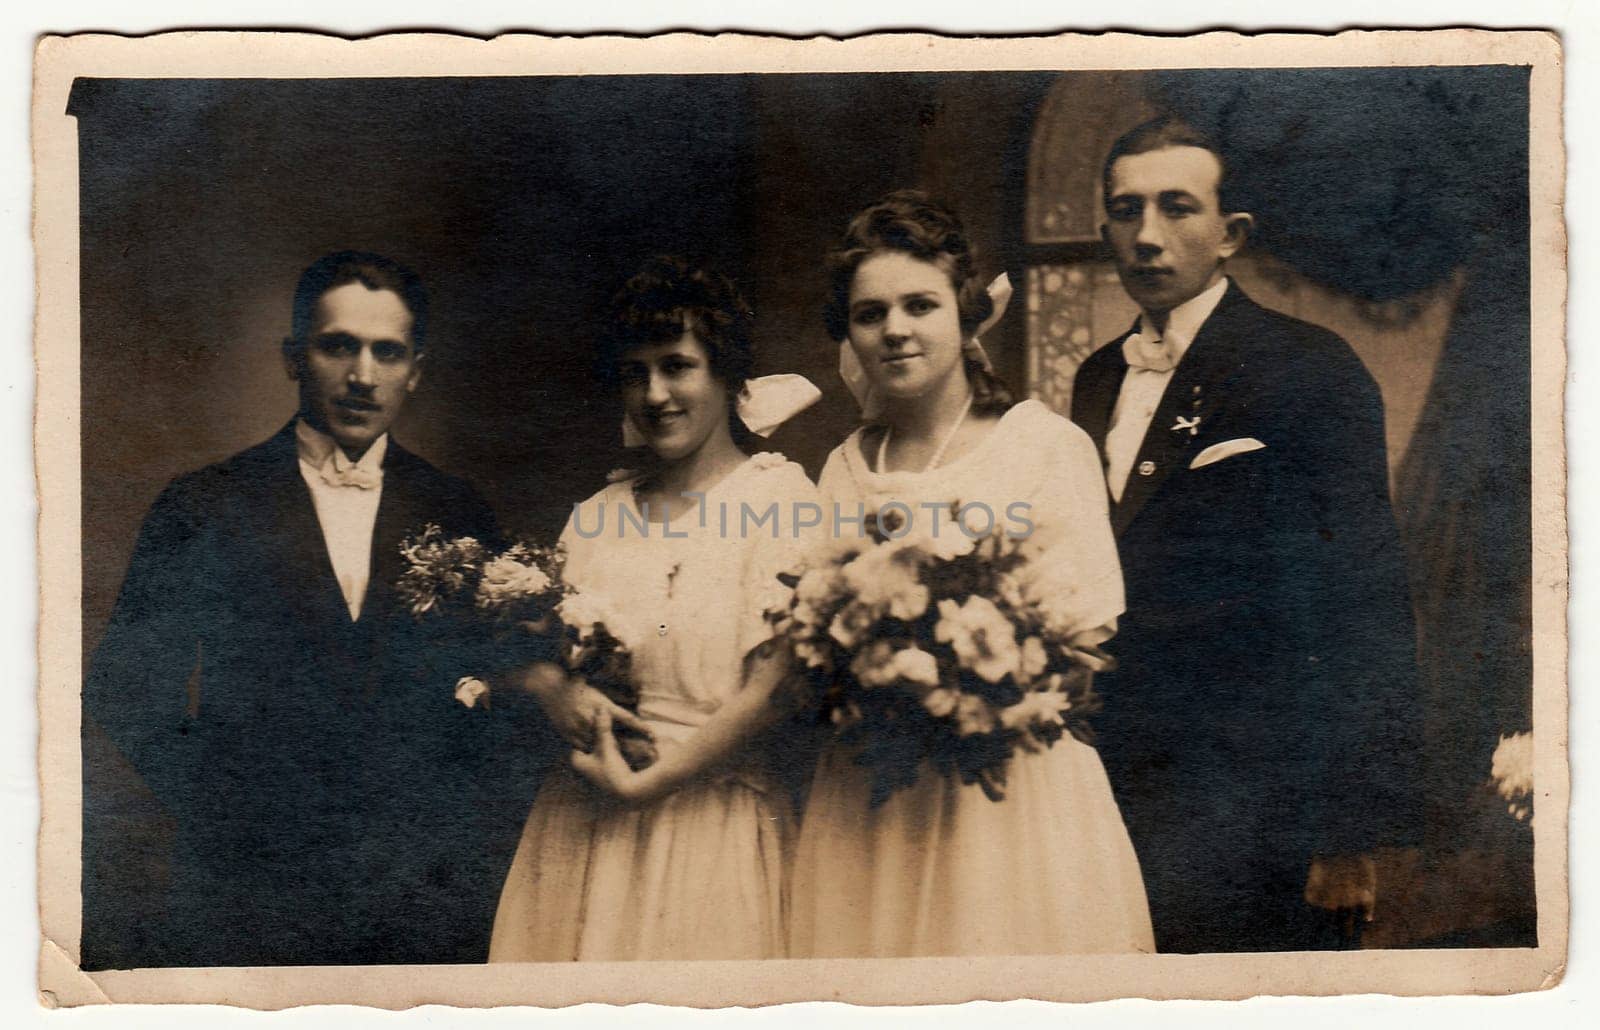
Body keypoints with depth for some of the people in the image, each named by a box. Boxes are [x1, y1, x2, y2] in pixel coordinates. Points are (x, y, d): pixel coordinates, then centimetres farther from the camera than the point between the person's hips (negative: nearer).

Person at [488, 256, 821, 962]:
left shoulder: (777, 494, -5)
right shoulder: (598, 514, 10)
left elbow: (776, 686, -12)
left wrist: (646, 784, -13)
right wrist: (558, 695, -10)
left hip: (710, 817, -4)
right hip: (578, 824, 4)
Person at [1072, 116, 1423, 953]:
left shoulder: (1309, 371, -7)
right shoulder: (1097, 381, 14)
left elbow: (1369, 611, -10)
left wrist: (1355, 829, -14)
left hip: (1244, 810, -6)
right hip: (1111, 790, 6)